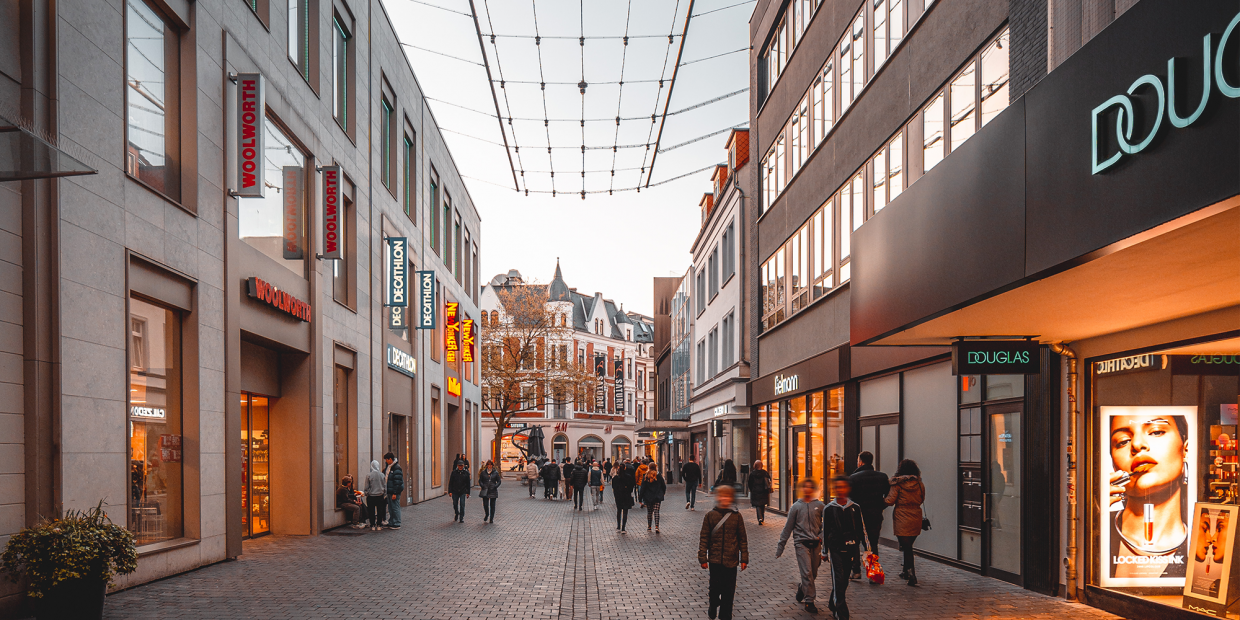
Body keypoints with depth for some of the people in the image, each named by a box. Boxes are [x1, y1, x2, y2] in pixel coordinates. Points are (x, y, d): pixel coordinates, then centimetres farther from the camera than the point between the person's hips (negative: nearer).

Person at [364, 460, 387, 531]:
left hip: (371, 496, -1)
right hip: (380, 496, 2)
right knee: (379, 511, 9)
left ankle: (373, 526, 8)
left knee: (372, 511, 7)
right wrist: (385, 494, 13)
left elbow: (366, 487, -4)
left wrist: (366, 494, 8)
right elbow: (385, 486, 3)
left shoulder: (368, 475, -10)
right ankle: (378, 526, 10)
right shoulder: (382, 475, -4)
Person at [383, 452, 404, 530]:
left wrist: (395, 493, -21)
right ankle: (391, 523, 21)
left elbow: (397, 482, -19)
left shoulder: (396, 468, -15)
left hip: (395, 492, -9)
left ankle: (397, 524, -1)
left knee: (395, 508, -6)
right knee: (390, 508, 14)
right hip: (389, 491, 9)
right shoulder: (388, 467, 14)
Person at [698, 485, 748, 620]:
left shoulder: (736, 516, 1)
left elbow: (743, 539, 6)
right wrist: (702, 558, 0)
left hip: (731, 560, 1)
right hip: (715, 559, 0)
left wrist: (744, 558, 4)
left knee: (728, 590, 5)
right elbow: (704, 538, 2)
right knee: (715, 588, 6)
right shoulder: (710, 516, -1)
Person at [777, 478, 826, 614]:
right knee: (807, 572, -12)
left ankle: (802, 589, 35)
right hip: (801, 543, -2)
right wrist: (781, 545, 10)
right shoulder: (796, 507, 6)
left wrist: (821, 536, -2)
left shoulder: (820, 505, 7)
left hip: (816, 544, 2)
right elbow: (788, 527, 10)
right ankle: (809, 601, -5)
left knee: (813, 574, 7)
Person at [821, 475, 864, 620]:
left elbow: (861, 529, 9)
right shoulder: (829, 509, -1)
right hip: (836, 548, -3)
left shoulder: (855, 508, 3)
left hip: (851, 549, 3)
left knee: (844, 581, 12)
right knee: (839, 580, -9)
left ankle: (833, 604, 34)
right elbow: (825, 531, 4)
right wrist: (825, 551, 6)